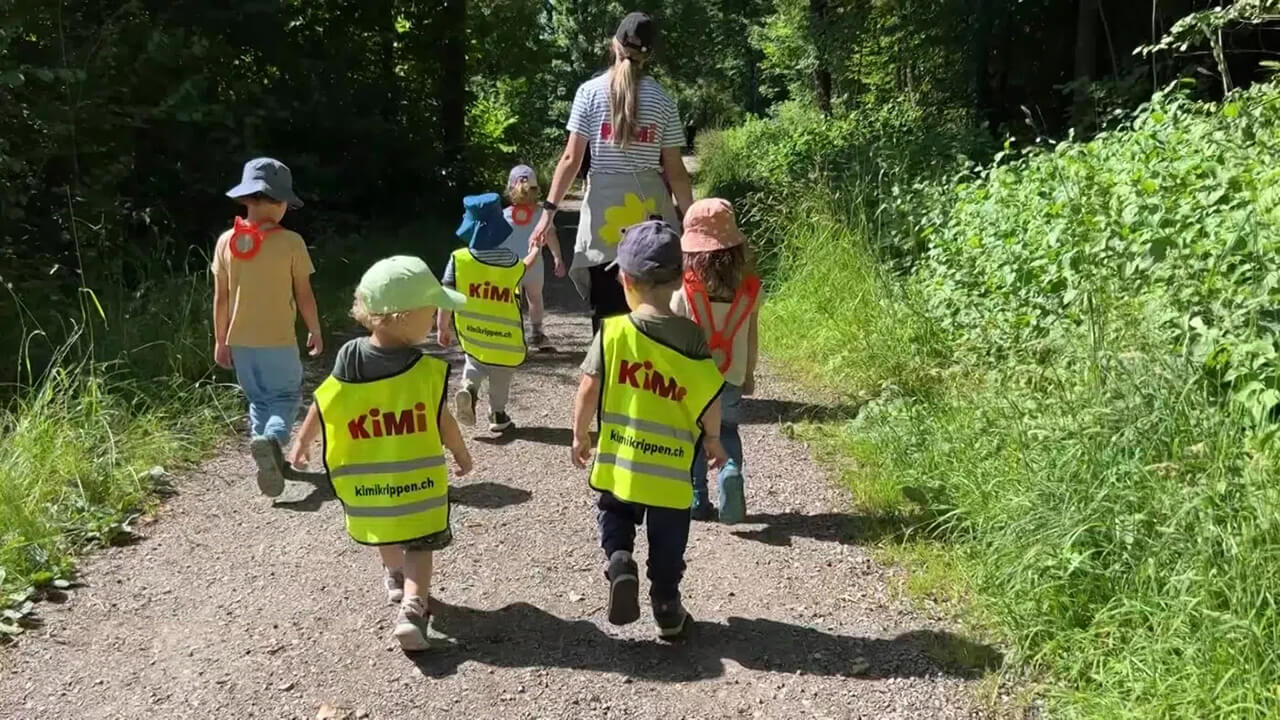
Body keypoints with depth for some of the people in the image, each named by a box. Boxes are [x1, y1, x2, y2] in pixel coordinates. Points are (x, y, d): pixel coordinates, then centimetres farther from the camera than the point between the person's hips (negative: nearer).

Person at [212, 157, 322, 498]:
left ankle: (269, 456, 21)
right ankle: (271, 439, -18)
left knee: (258, 399, 20)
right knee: (286, 396, 10)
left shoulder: (226, 242, -3)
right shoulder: (290, 242, -13)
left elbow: (221, 298, 2)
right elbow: (304, 296, -7)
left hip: (240, 340, 4)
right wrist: (315, 331, 7)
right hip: (279, 340, -4)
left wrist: (220, 341, 12)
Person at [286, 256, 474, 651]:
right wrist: (462, 455, 9)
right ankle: (412, 608, -14)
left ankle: (395, 577, 51)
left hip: (366, 482, 4)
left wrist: (302, 443, 18)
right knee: (419, 546, 4)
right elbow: (443, 422, -9)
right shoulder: (427, 371, -19)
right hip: (418, 479, -4)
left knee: (386, 537, 29)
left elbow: (320, 408, 2)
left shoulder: (348, 359, -9)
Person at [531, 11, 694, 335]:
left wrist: (550, 209, 0)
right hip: (651, 206, 1)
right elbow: (675, 170, 3)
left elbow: (571, 158, -4)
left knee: (607, 308, 4)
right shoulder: (662, 99, 4)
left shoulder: (591, 91, 1)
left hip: (604, 204, -1)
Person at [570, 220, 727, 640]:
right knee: (667, 540, 17)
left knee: (615, 514, 24)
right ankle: (667, 608, 26)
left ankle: (619, 560, -2)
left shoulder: (613, 332, -11)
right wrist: (712, 440, 11)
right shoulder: (691, 339, -10)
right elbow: (710, 400, -6)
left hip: (618, 460, 0)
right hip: (671, 466, 0)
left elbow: (588, 390, -7)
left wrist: (580, 435, 7)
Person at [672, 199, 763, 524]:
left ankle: (698, 500, 15)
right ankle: (732, 471, -5)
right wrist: (749, 374, 15)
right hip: (731, 378, 2)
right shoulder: (750, 288, -8)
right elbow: (752, 337, 1)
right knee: (728, 430, 21)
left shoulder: (684, 289, -16)